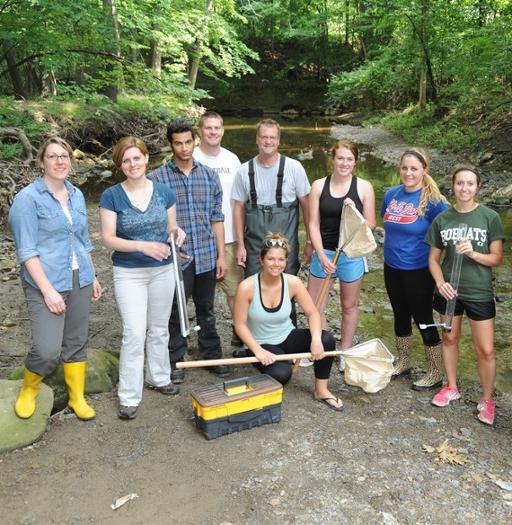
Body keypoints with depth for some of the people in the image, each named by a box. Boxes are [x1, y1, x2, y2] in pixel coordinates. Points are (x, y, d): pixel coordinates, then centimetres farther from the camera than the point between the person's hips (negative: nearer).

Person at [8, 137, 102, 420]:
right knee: (48, 350, -9)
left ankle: (77, 398, 28)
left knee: (76, 344, 13)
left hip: (80, 281, 6)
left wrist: (92, 277, 16)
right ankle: (28, 391, 20)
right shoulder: (28, 198, -9)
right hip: (46, 284, -6)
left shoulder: (77, 195, 9)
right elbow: (27, 251, -13)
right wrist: (48, 290, -17)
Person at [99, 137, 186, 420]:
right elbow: (108, 238, -11)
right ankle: (129, 397, 7)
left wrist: (177, 232, -17)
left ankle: (159, 377, 36)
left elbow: (170, 228, 8)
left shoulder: (164, 192, -1)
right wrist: (142, 245, -25)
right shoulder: (111, 196, -9)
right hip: (129, 273, -3)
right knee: (134, 334, -6)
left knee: (159, 329, 16)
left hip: (163, 270, 3)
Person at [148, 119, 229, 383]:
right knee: (175, 312, 8)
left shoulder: (209, 176, 6)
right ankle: (176, 361, 24)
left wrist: (221, 254, 5)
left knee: (206, 310, 16)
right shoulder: (157, 178, -4)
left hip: (206, 256, 3)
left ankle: (212, 355, 31)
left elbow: (217, 218, 7)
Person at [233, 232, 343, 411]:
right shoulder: (247, 287, -21)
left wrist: (316, 339, -27)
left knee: (326, 339, -22)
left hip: (288, 337, 4)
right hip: (262, 344, -3)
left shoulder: (293, 282, -12)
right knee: (280, 374, -33)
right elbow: (240, 325, -15)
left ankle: (321, 390, -1)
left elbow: (313, 313, -9)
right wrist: (258, 350, -27)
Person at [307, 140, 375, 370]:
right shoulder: (319, 185, -1)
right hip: (323, 252, 1)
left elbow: (370, 225, -2)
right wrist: (321, 255, -12)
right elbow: (313, 224, -3)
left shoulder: (364, 187, -4)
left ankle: (344, 353, 29)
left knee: (349, 306, 12)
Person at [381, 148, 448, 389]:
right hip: (392, 267, 5)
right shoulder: (391, 194, 1)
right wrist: (392, 248, 12)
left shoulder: (432, 200, -15)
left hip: (418, 270, -5)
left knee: (423, 319, 5)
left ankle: (435, 373, 22)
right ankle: (403, 362, 37)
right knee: (400, 315, 19)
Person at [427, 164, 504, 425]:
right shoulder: (442, 219, -1)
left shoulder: (490, 217, -7)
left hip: (480, 293, -2)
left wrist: (473, 253, -23)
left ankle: (487, 400, 21)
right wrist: (440, 282, -13)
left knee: (486, 350, 1)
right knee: (449, 338, 16)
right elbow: (434, 258, 4)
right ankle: (451, 387, 36)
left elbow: (497, 258, -5)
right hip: (449, 291, 3)